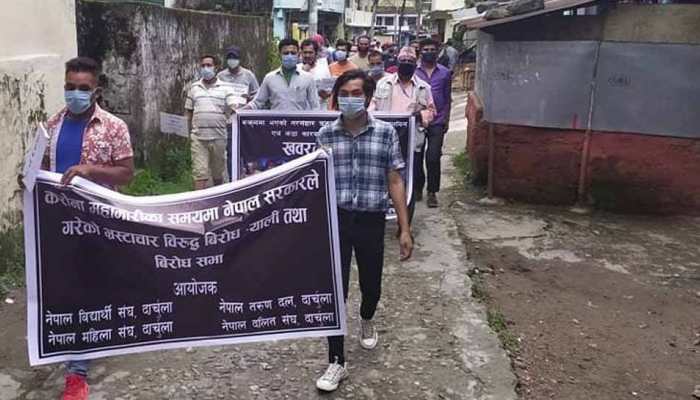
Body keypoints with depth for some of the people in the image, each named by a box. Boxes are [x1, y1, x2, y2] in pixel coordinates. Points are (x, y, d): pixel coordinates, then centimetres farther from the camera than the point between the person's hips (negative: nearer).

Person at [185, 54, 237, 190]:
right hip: (198, 138, 1)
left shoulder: (225, 87, 3)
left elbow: (233, 108, -8)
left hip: (219, 137, -1)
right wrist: (188, 133, 10)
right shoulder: (194, 87, 11)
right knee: (200, 173, -6)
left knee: (219, 174, 11)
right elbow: (188, 112, 15)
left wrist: (232, 115, -31)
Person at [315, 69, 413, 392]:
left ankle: (366, 320, 50)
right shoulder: (326, 135, 1)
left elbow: (394, 181, 0)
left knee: (371, 286, 14)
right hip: (336, 220, 0)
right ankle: (337, 362, 11)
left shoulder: (386, 132, -1)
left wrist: (405, 229, -4)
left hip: (371, 221, 0)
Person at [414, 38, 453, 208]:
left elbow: (447, 98, 9)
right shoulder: (414, 72, 2)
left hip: (437, 122, -1)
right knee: (416, 157, 8)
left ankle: (432, 192, 7)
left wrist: (446, 119, 5)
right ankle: (417, 188, 24)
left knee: (433, 158, -4)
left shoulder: (445, 73, 5)